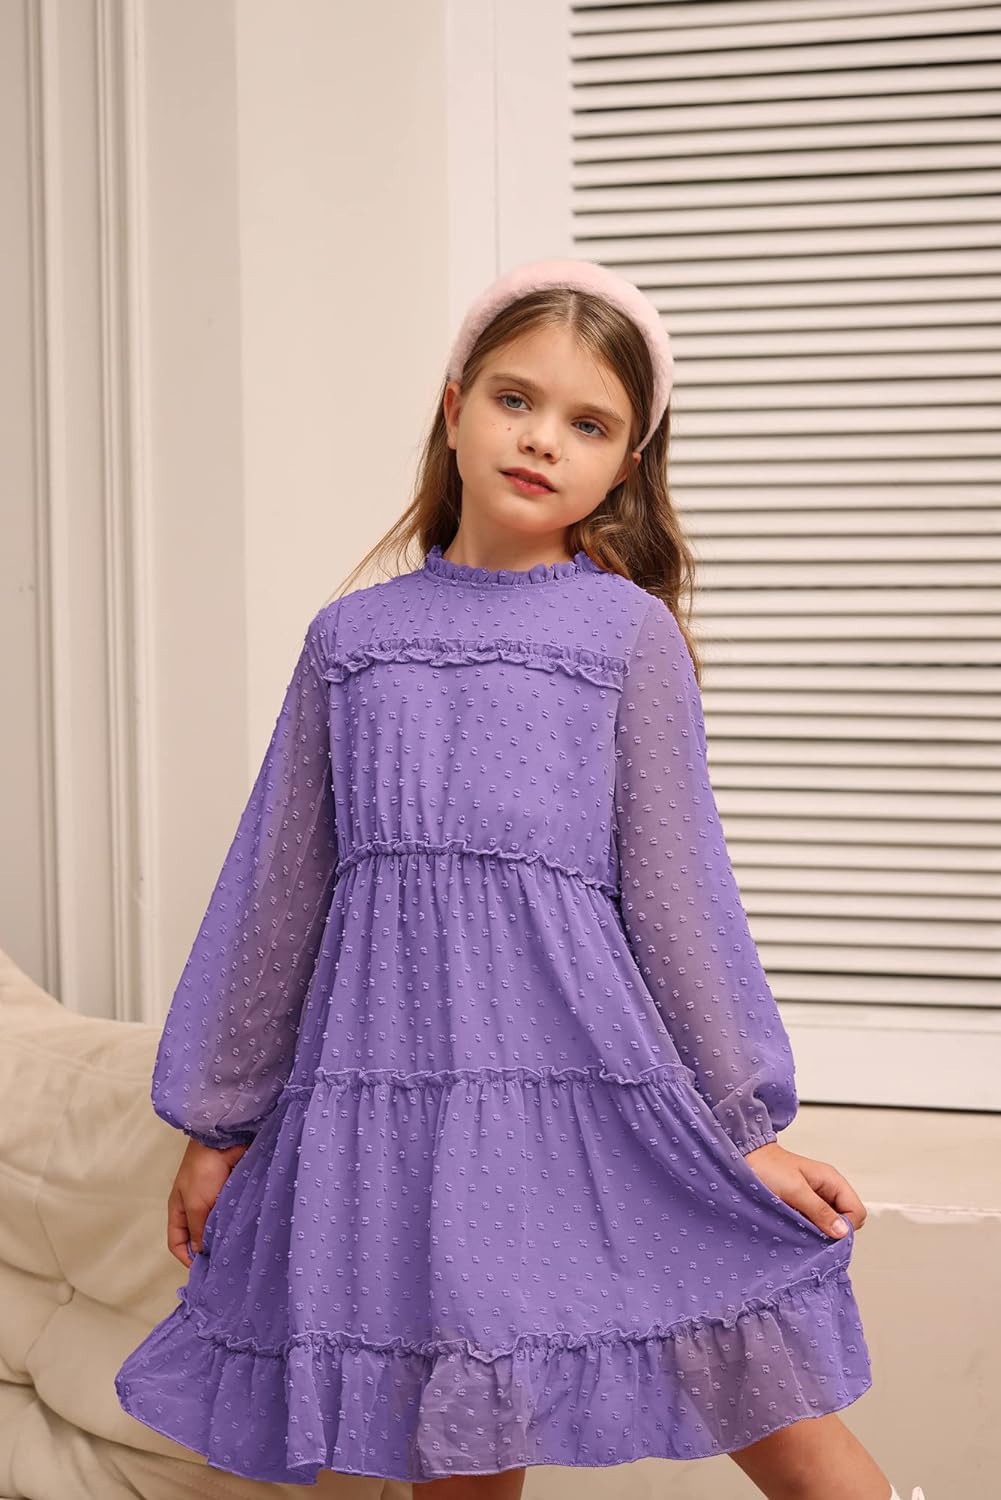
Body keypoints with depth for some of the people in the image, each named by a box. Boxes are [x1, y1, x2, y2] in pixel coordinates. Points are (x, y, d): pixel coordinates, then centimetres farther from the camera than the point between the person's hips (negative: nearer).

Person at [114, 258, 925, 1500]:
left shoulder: (628, 629, 4)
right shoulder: (350, 634, 10)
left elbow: (674, 888, 4)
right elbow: (279, 890, 14)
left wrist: (747, 1128, 3)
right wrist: (218, 1123, 16)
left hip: (591, 1078, -2)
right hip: (391, 1083, 2)